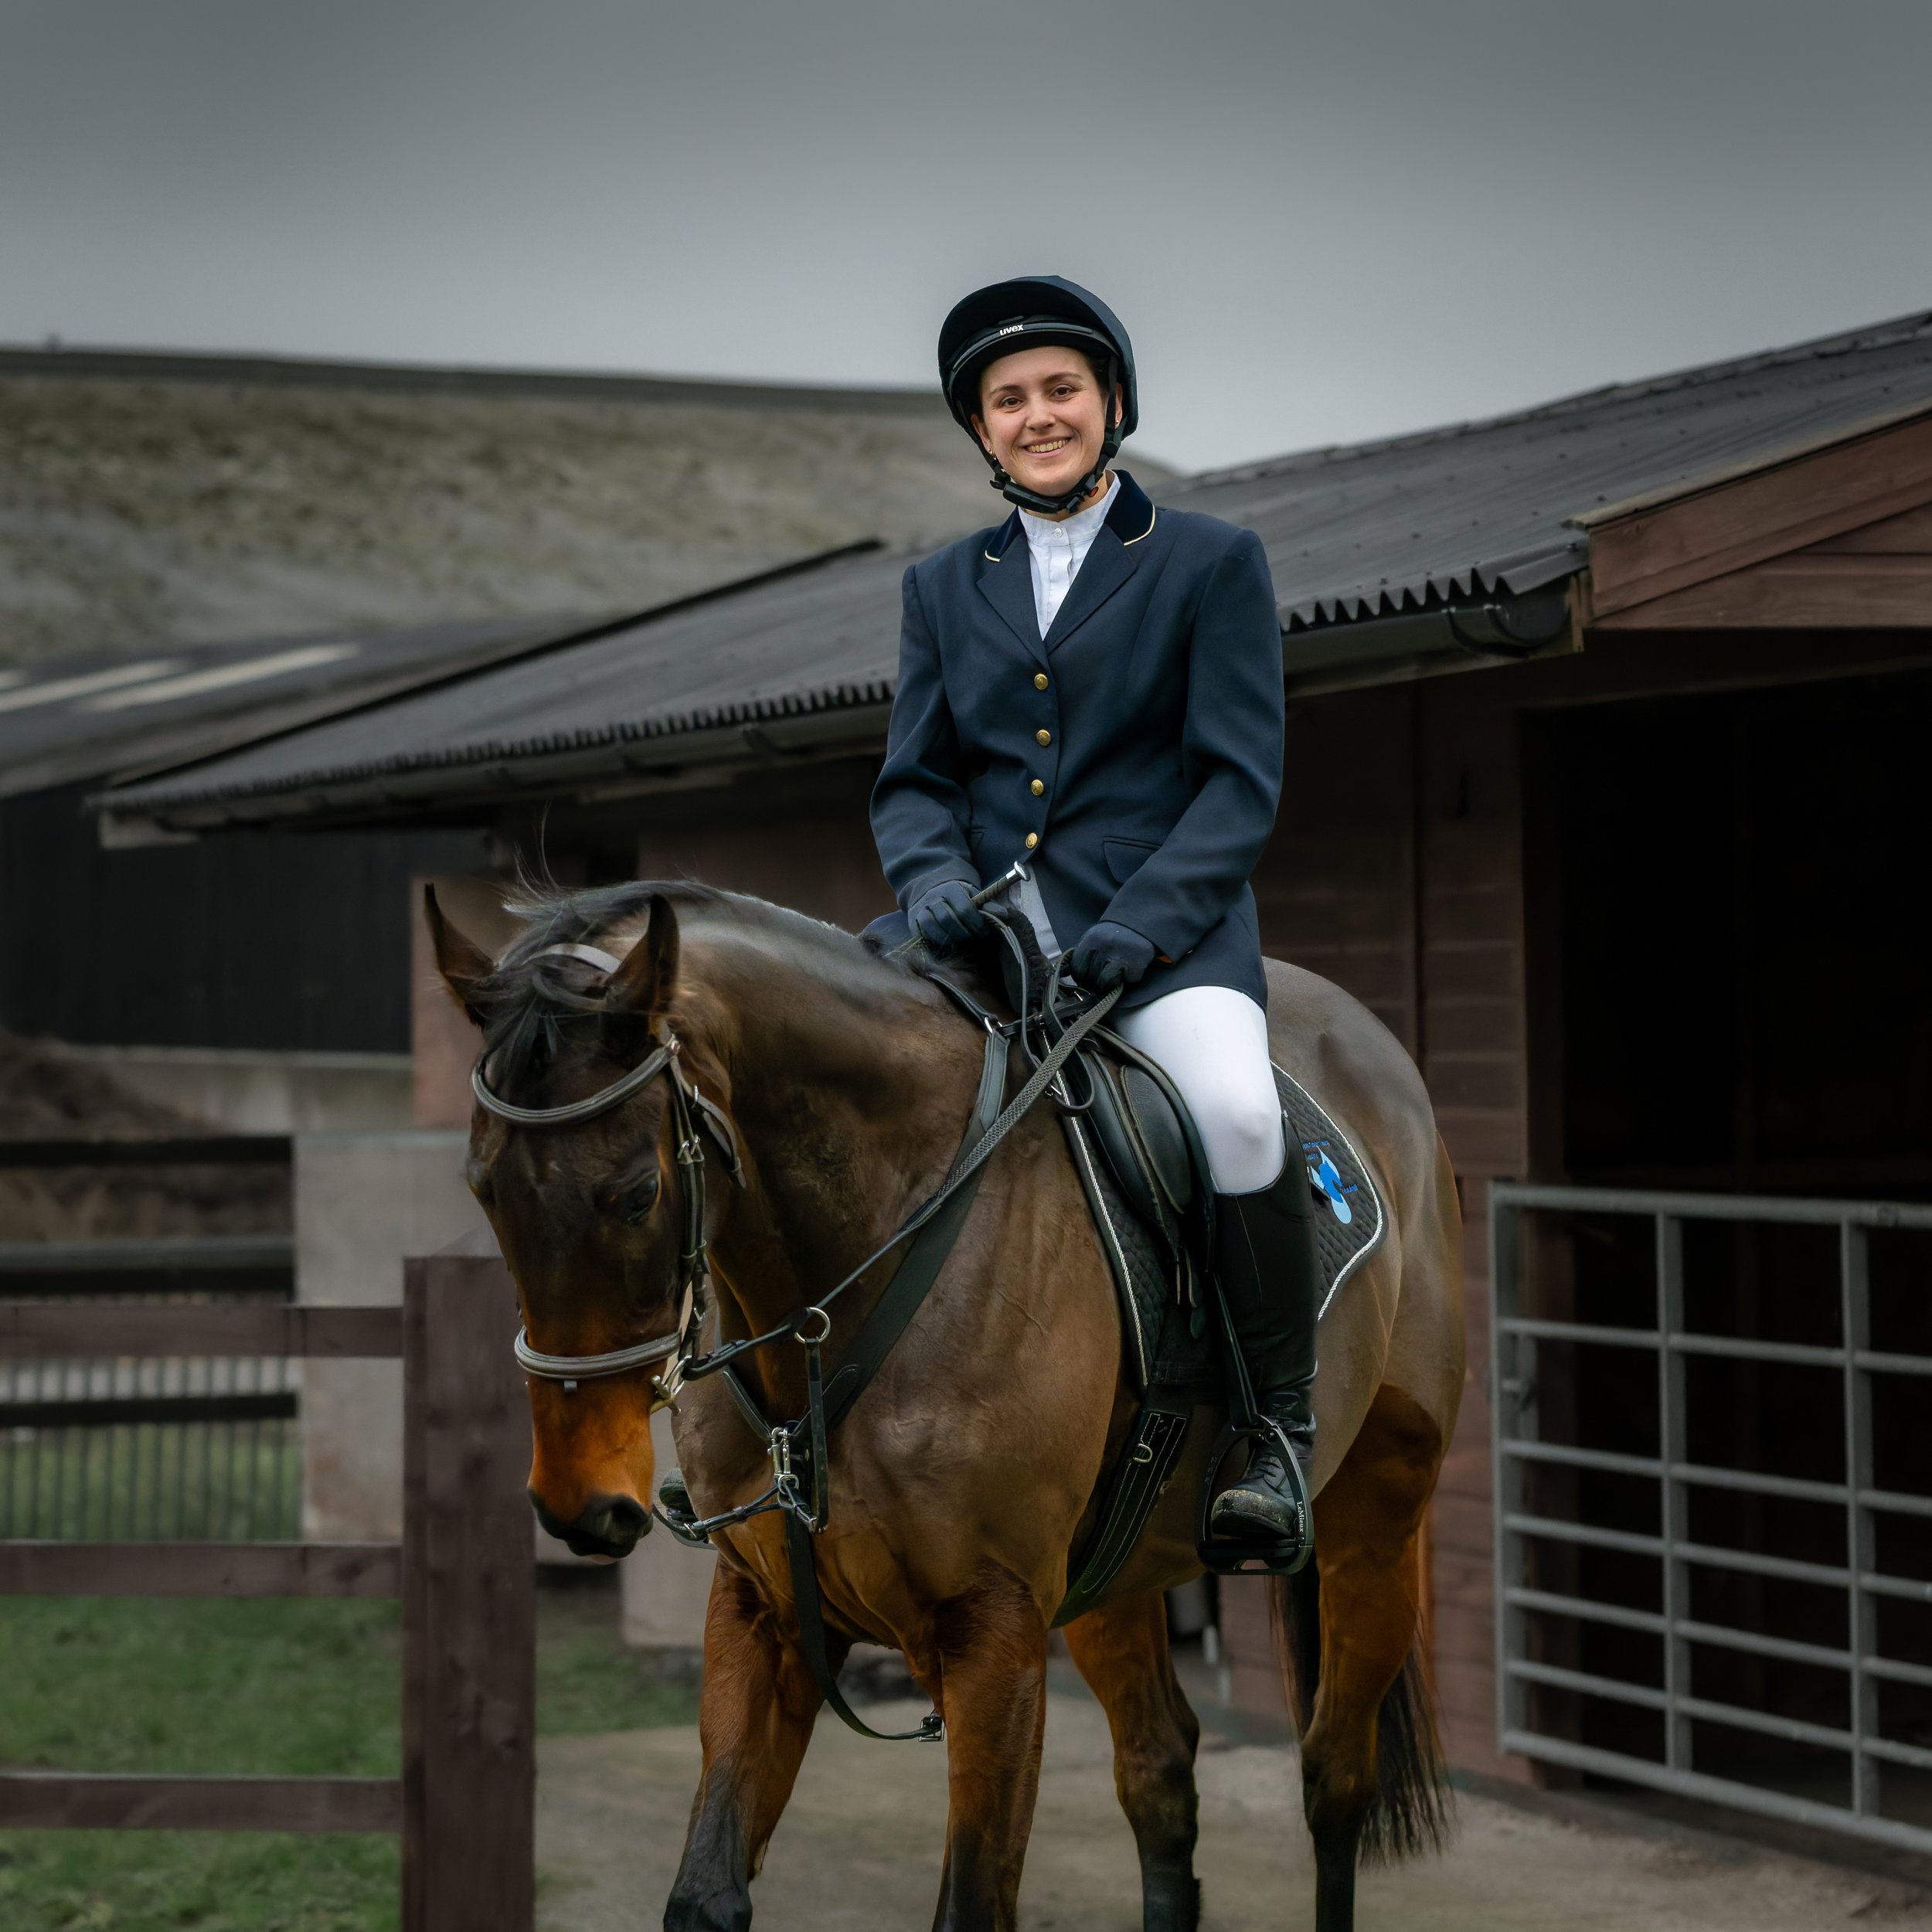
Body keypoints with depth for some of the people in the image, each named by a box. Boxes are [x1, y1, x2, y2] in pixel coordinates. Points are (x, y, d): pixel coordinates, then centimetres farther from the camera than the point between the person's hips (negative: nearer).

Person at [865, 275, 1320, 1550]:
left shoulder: (1214, 563, 6)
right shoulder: (945, 588, 19)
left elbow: (1240, 782, -2)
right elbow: (913, 777, 14)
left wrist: (1141, 921, -18)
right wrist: (933, 875, -10)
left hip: (1162, 928, -4)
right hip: (984, 922, 4)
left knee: (1234, 1110, -34)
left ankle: (1284, 1422, -15)